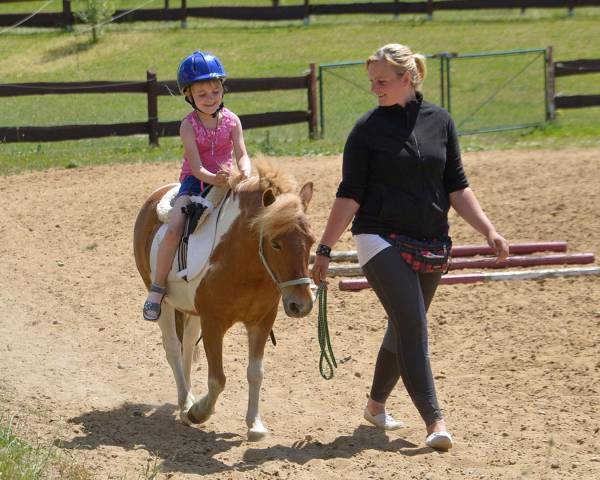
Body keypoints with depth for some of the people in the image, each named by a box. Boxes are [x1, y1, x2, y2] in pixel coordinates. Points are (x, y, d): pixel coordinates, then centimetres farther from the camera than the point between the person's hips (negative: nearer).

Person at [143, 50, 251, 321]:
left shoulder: (231, 120, -1)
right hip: (194, 182, -3)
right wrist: (212, 178, -38)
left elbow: (242, 154, -8)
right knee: (174, 229, -25)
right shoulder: (189, 125, -9)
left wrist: (246, 174, -32)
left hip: (224, 182, 3)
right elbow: (196, 165, -17)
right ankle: (158, 288, -14)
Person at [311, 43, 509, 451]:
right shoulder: (369, 128, -5)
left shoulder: (440, 122, 4)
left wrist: (488, 231, -1)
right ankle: (434, 420, -17)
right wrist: (325, 250, -9)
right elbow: (350, 195, -5)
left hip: (431, 245, 4)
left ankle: (377, 403, 33)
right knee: (413, 326, -14)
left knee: (404, 327, 14)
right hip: (382, 240, -4)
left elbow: (457, 187, 8)